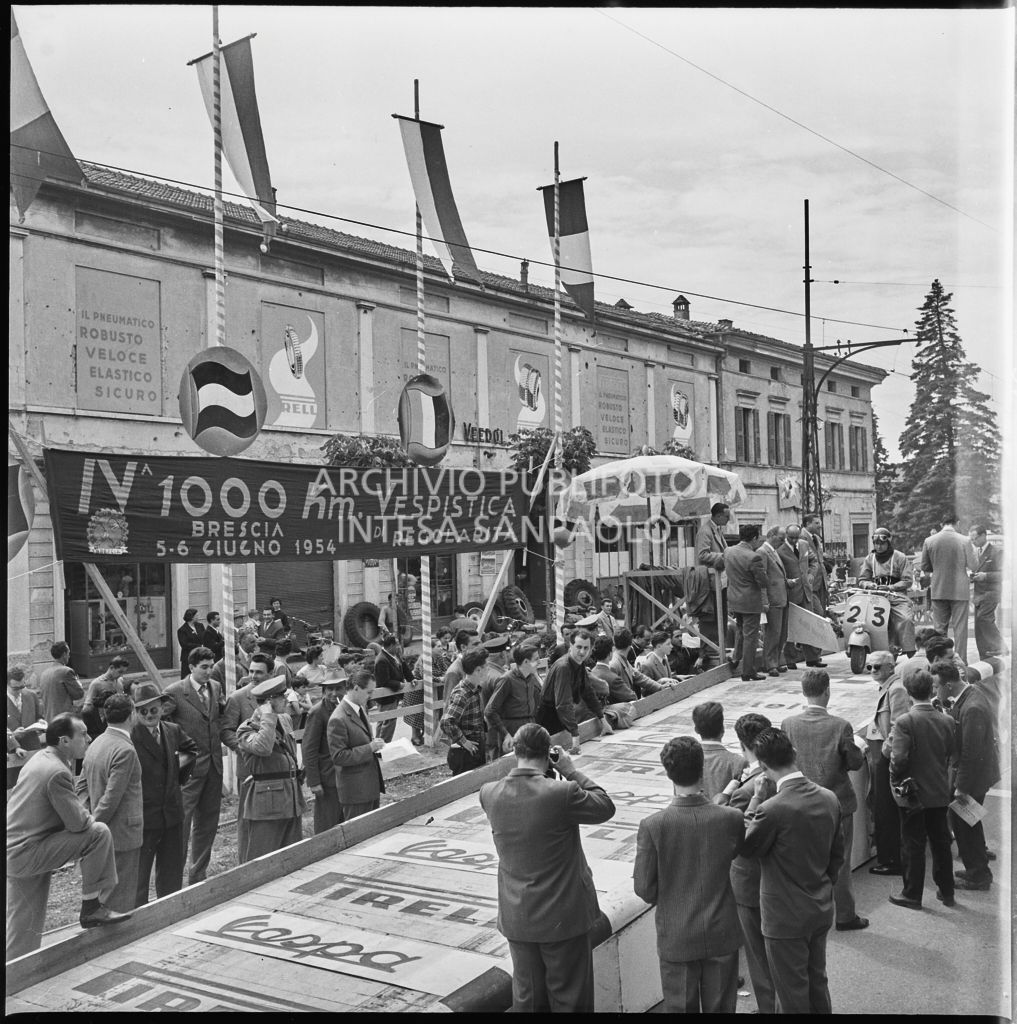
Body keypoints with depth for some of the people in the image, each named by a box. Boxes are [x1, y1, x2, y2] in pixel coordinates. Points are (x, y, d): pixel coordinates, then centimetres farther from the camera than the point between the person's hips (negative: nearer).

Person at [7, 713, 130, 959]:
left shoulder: (40, 759, 13)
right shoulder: (57, 772, -19)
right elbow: (78, 823, -20)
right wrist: (95, 822, 2)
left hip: (15, 852, 10)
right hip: (27, 854, -10)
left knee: (25, 932, 15)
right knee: (99, 833, -16)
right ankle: (90, 906, -7)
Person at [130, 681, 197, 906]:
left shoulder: (173, 731, 5)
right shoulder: (129, 738, -16)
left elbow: (191, 749, 23)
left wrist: (178, 764, 9)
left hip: (172, 813, 6)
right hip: (143, 816, -6)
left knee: (172, 874, 17)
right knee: (138, 874, 6)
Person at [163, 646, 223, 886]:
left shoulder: (215, 688, 9)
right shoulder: (175, 691, -10)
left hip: (213, 765, 6)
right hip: (189, 765, -6)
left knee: (207, 823, 13)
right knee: (181, 821, -5)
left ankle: (198, 875, 24)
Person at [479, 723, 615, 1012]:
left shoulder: (489, 794, -11)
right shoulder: (562, 793, -25)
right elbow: (605, 807, -8)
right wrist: (570, 771, -5)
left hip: (517, 918, 4)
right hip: (563, 917, -4)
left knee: (527, 999, 19)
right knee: (569, 999, 13)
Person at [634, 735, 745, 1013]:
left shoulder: (652, 826, -20)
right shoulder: (732, 818, -16)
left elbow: (643, 888, -12)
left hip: (676, 938, -1)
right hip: (721, 935, 1)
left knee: (680, 1007, 15)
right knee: (720, 1007, 17)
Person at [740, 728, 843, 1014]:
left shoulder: (772, 808, -28)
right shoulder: (829, 799, -6)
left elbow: (745, 847, -10)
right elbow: (837, 853, 7)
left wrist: (756, 799, -10)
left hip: (786, 918, -6)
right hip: (822, 910, 7)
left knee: (793, 996, 9)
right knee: (818, 983, 24)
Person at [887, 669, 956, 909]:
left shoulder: (905, 722, -20)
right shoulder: (947, 721, -4)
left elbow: (899, 758, -23)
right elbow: (952, 754, 5)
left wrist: (896, 781, -7)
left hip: (913, 793, -5)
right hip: (940, 792, 5)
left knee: (913, 845, 6)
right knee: (941, 842, 17)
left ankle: (912, 895, 15)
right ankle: (946, 892, 28)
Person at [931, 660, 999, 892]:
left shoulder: (972, 709, -30)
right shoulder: (968, 693, 1)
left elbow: (971, 753, -27)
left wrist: (962, 787, -21)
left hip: (972, 776, -10)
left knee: (965, 825, 6)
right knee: (969, 824, 22)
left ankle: (978, 877, 21)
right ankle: (979, 871, 37)